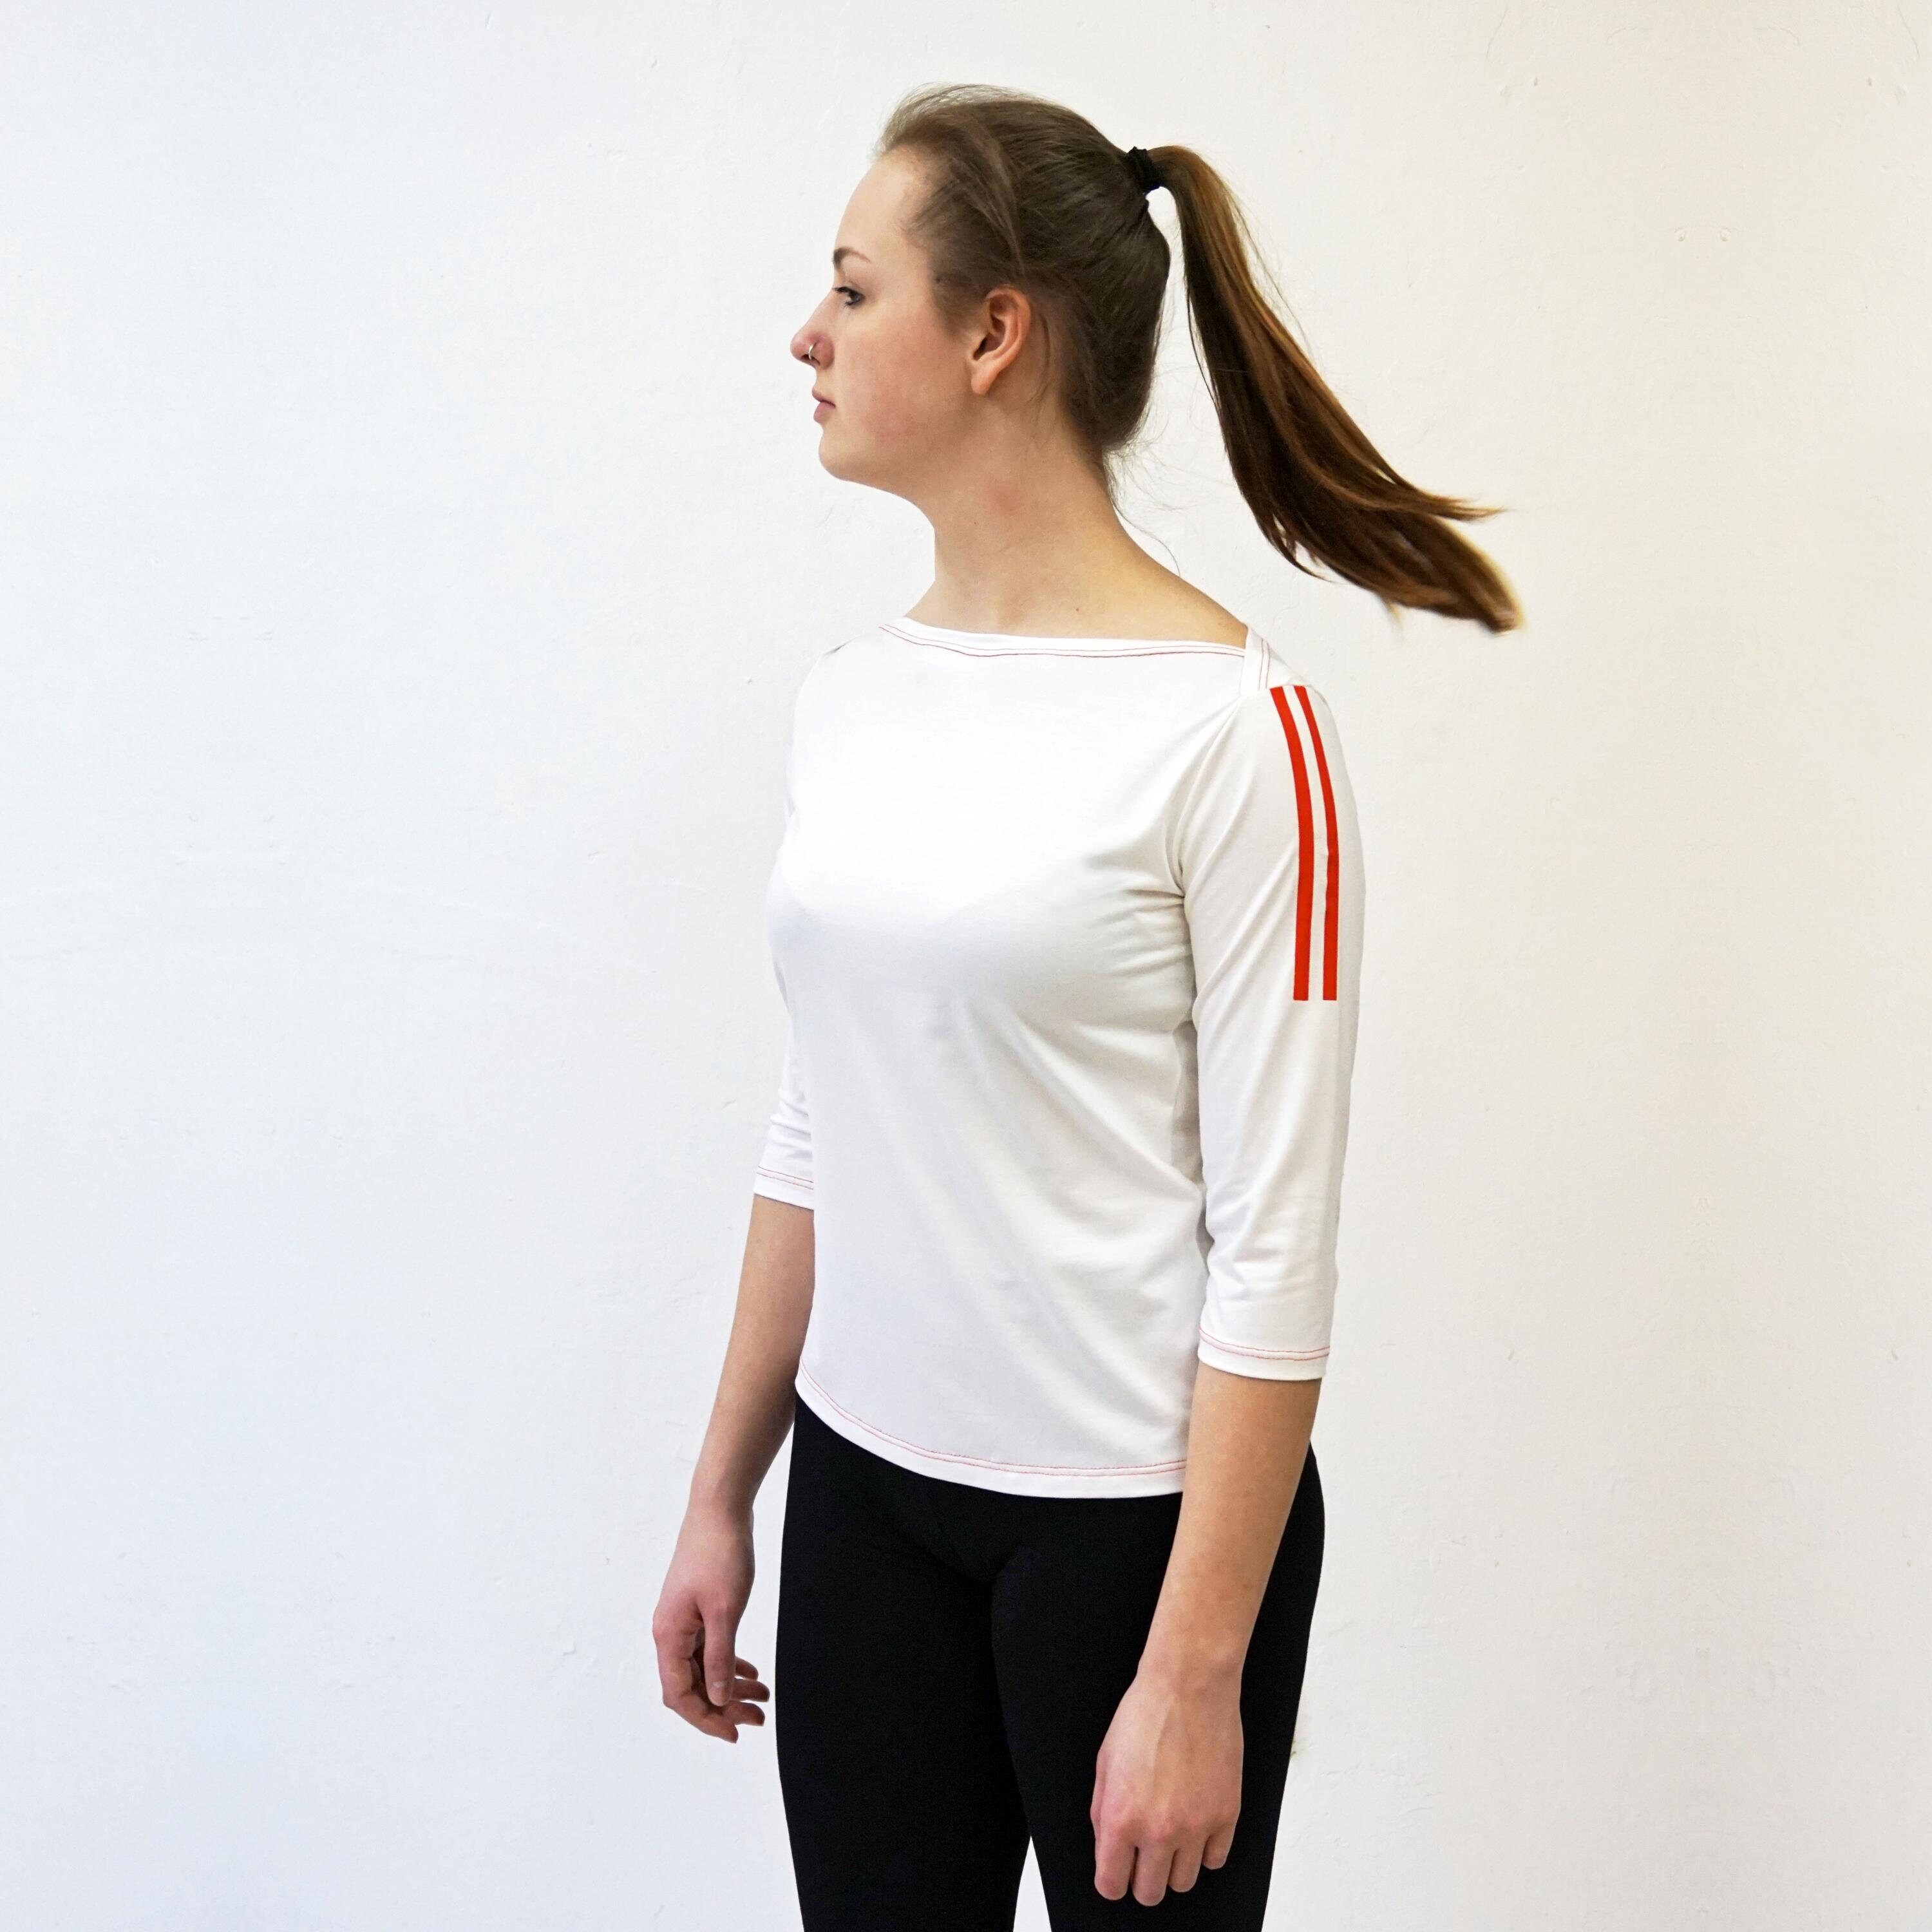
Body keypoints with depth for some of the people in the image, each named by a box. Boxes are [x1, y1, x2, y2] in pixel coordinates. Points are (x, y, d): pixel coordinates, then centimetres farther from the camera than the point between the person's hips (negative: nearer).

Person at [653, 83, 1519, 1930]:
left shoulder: (1229, 725, -16)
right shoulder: (847, 695, 4)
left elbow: (1274, 1245, -16)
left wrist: (1195, 1676, -16)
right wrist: (721, 1498, 12)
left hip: (1133, 1517, -6)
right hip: (867, 1498, 6)